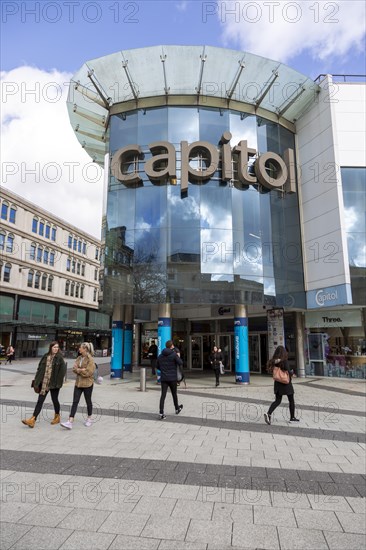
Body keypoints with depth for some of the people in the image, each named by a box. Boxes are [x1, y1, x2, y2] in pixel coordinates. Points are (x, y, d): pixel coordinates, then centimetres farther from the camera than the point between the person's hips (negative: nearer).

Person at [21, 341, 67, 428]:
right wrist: (37, 380, 3)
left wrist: (58, 382, -10)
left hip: (54, 383, -3)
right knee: (40, 400, 2)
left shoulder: (59, 358, -6)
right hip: (44, 383, 3)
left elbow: (63, 370, -8)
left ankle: (57, 417, 30)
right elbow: (40, 368, 8)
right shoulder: (45, 356, 5)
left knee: (54, 399, 11)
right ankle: (32, 420, 2)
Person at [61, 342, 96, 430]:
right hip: (78, 383, 6)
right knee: (75, 402, 0)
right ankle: (70, 422, -1)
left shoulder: (90, 359, -15)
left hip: (87, 384, -6)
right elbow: (74, 369, 2)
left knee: (88, 401, 11)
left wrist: (78, 370, -11)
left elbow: (88, 372, -21)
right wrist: (82, 370, -18)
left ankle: (89, 419, 30)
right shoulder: (79, 358, 7)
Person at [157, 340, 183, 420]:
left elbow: (157, 366, 13)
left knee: (163, 395, 1)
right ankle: (177, 409, 34)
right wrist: (178, 357, 1)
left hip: (164, 378, 3)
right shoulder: (174, 354, -10)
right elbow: (180, 363, -16)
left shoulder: (160, 356, 6)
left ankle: (161, 413, -7)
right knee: (174, 394, 15)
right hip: (172, 378, -3)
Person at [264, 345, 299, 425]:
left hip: (278, 383, 5)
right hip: (286, 383, -5)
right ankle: (292, 417, 24)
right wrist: (292, 373, 3)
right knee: (291, 400, 14)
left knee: (277, 401, 8)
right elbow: (289, 372, -22)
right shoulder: (285, 361, -18)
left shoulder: (274, 361, 0)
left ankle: (269, 413, -11)